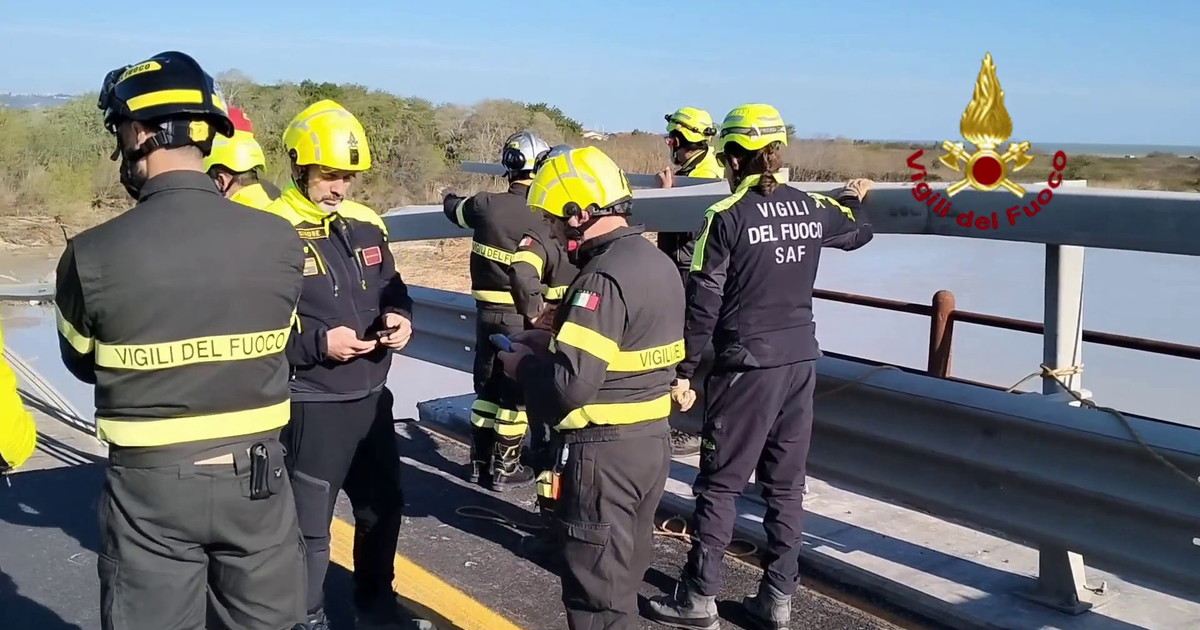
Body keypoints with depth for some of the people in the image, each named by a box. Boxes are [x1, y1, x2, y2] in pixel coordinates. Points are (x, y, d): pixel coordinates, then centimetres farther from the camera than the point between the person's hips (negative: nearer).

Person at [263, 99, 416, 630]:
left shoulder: (366, 224, 7)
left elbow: (393, 290, 16)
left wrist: (400, 317, -5)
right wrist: (318, 344, -25)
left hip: (371, 397, 7)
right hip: (311, 406, -7)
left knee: (383, 506, 20)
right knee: (310, 522, 7)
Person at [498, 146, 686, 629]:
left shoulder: (604, 278, -22)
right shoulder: (657, 262, 7)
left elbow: (572, 385, -28)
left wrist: (522, 366, -9)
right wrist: (554, 340, 9)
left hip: (605, 451, -9)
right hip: (652, 440, 9)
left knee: (597, 589, 5)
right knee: (625, 575, 23)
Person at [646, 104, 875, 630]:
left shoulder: (727, 216, -11)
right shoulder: (812, 208, 5)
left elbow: (703, 301, -11)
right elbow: (858, 232, 28)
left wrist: (684, 370, -5)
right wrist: (852, 199, 49)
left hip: (747, 365, -5)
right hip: (800, 361, 6)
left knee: (719, 483, 5)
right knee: (786, 484, 12)